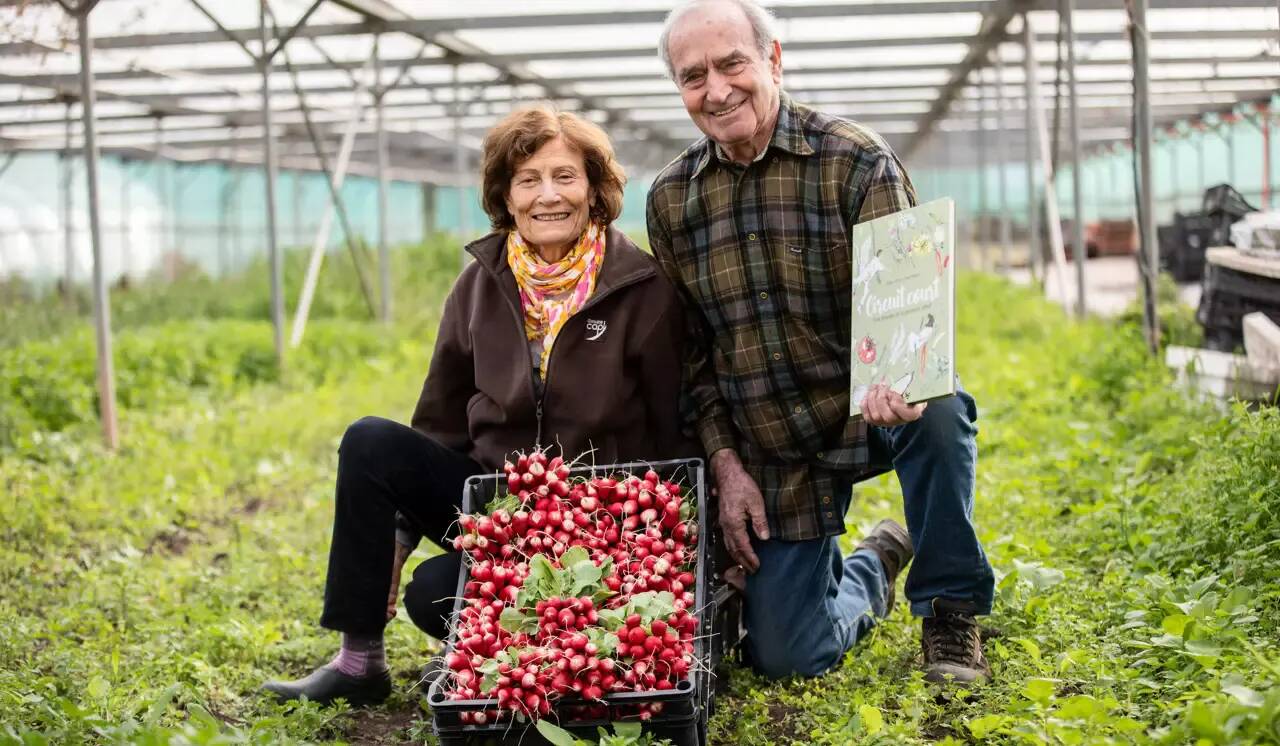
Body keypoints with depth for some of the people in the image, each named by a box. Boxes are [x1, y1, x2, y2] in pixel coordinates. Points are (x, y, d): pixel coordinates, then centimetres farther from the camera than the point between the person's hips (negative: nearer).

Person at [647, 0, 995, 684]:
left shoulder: (857, 161, -11)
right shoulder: (670, 200, 1)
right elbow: (689, 353, 7)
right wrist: (725, 464, -3)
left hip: (869, 414, -3)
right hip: (771, 457, 3)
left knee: (937, 409, -38)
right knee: (783, 659, 2)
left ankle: (949, 610, -13)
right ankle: (871, 569, 37)